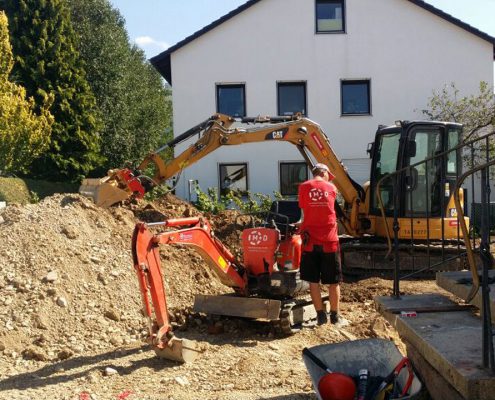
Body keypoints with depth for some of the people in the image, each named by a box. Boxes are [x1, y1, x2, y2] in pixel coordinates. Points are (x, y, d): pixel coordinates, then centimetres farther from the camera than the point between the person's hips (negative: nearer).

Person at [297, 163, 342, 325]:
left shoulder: (303, 187, 2)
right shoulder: (332, 188, 5)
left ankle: (321, 315, 9)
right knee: (334, 281, 10)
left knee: (313, 281, 8)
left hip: (310, 240, 0)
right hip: (329, 240, 0)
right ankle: (335, 315, 15)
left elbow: (304, 213, 9)